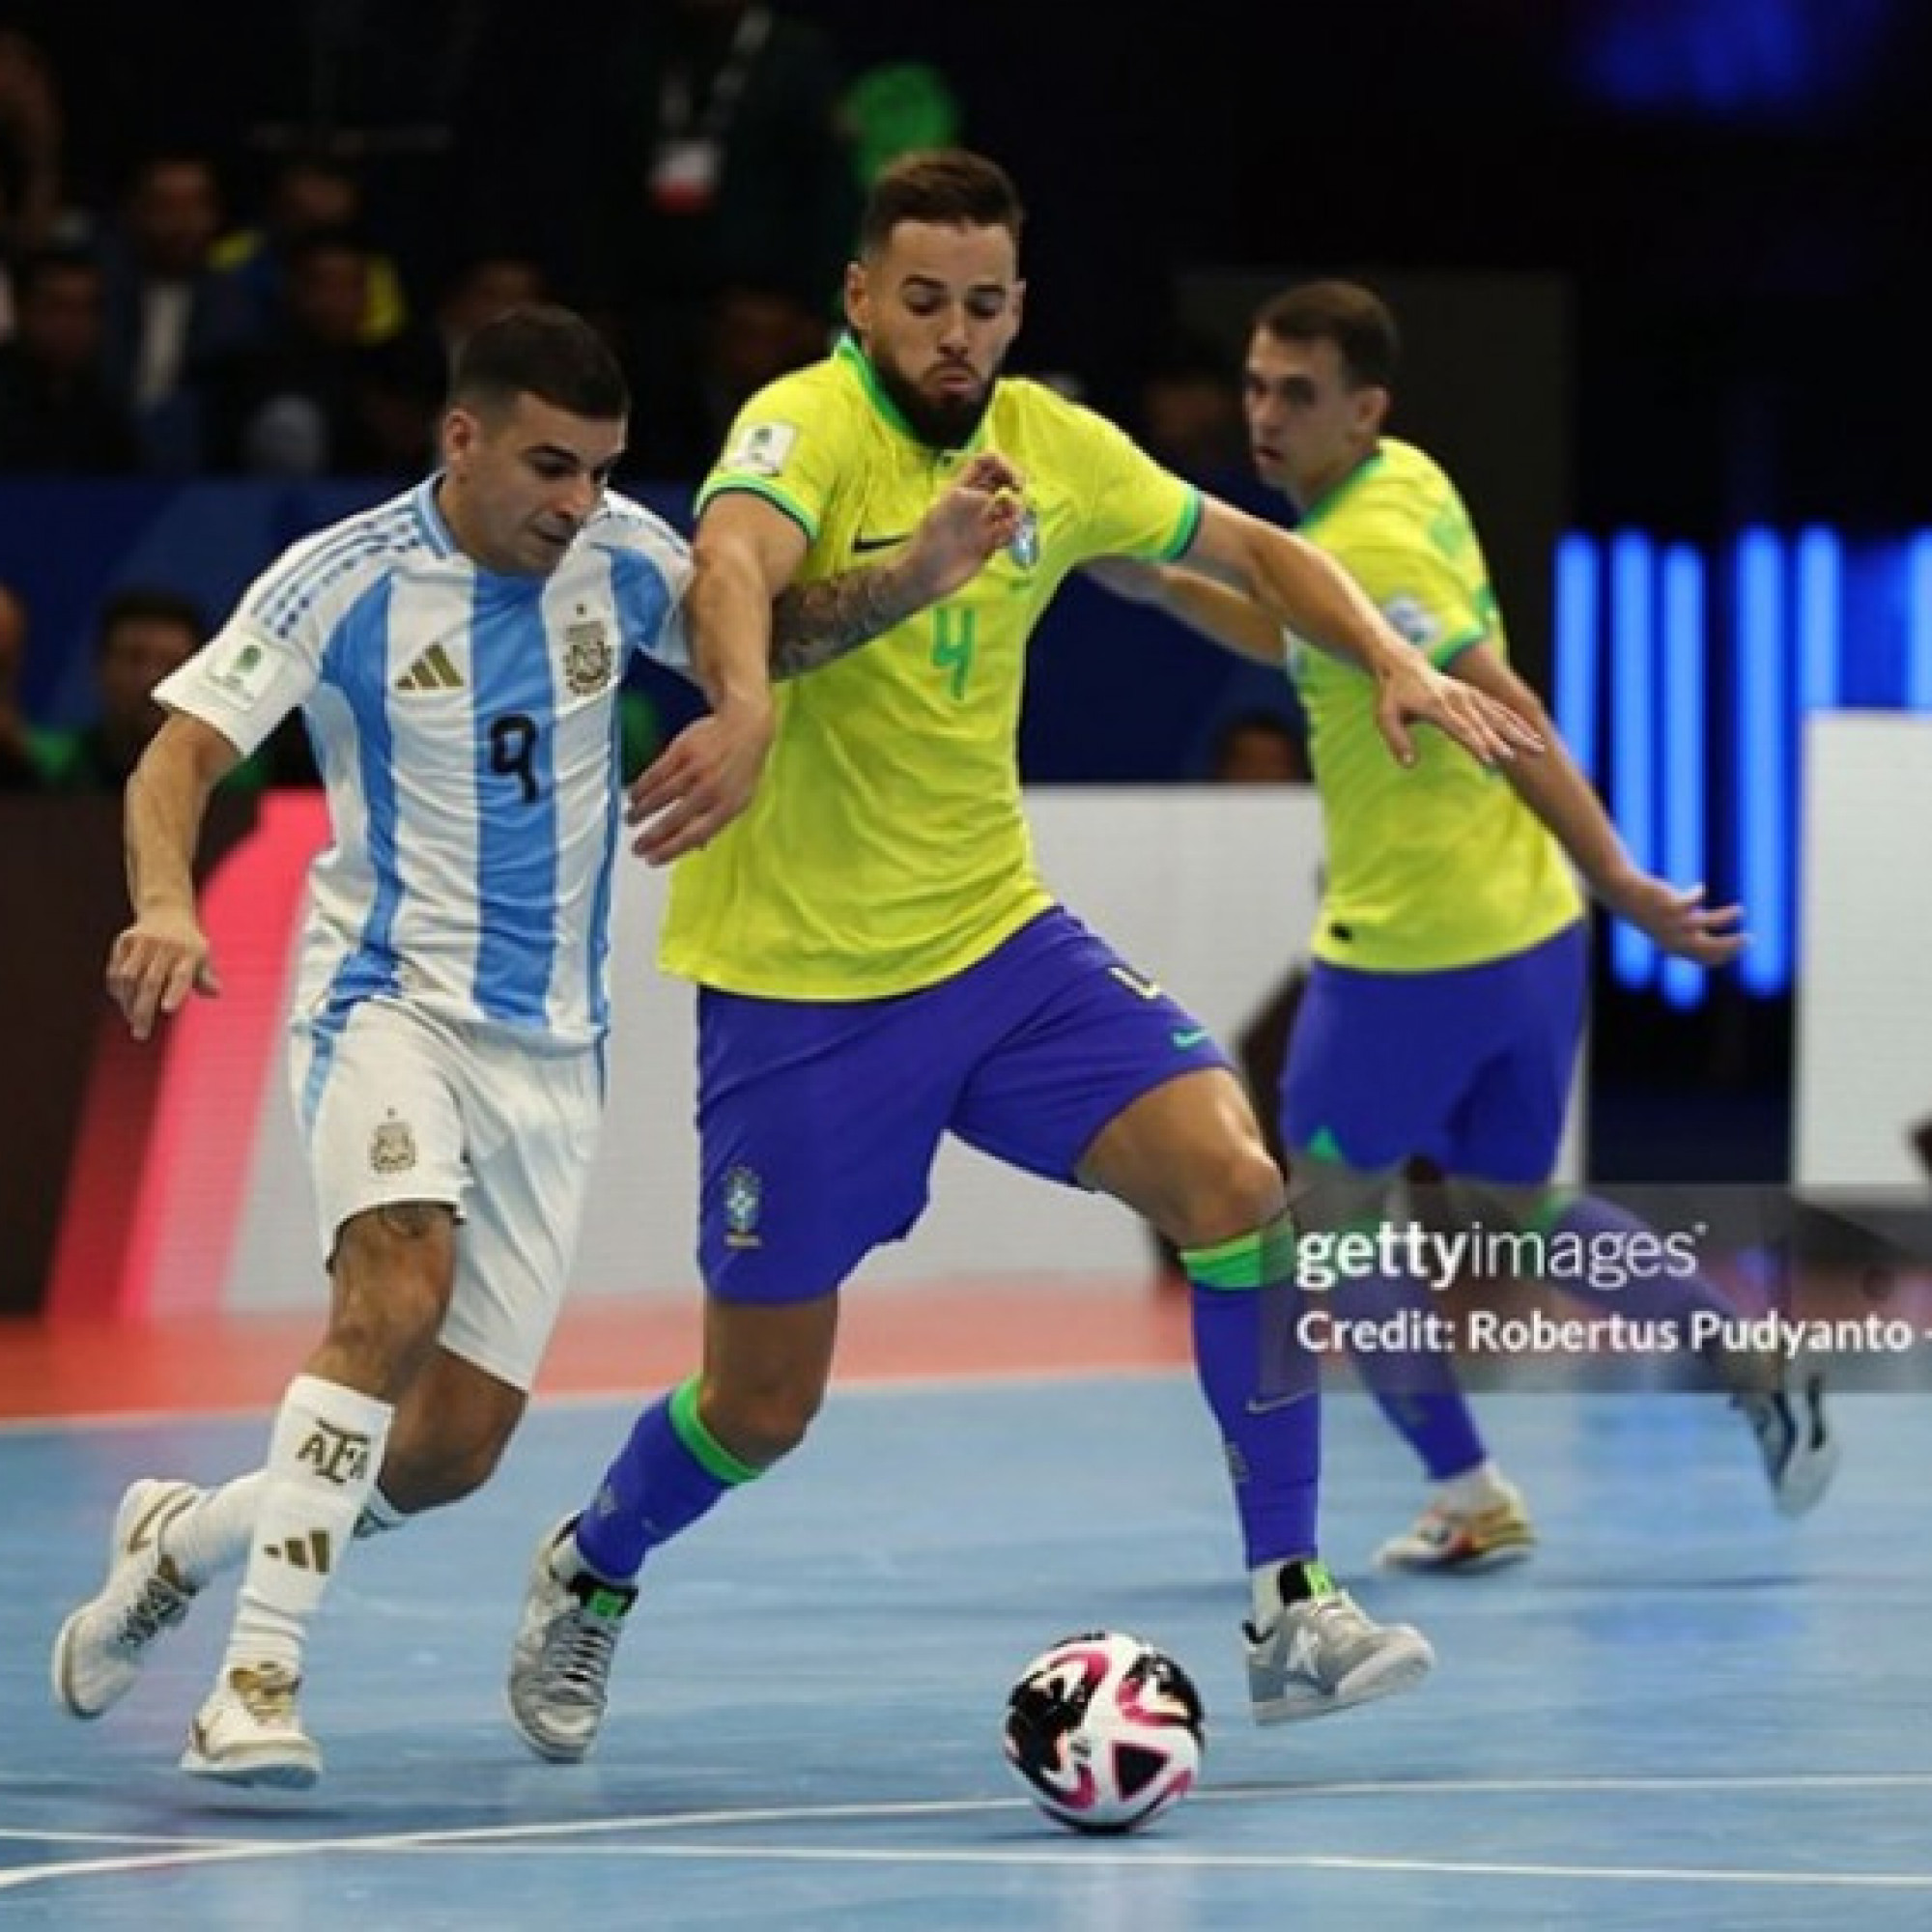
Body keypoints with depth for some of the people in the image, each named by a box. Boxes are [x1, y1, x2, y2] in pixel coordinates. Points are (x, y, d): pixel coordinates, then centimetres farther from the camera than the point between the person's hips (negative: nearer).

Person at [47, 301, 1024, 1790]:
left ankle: (182, 1537, 30)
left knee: (458, 1445, 2)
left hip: (552, 1046, 5)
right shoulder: (346, 580, -10)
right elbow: (181, 754, -13)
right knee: (401, 1282, -33)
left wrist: (915, 574, -10)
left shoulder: (617, 557, 1)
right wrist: (166, 902, -33)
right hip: (388, 997, -5)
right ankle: (260, 1672, -29)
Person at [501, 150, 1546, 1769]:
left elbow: (1248, 547, 17)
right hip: (799, 982, -5)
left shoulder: (1054, 446, 1)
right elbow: (735, 560, -41)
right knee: (763, 1408, 3)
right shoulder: (809, 427, -18)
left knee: (1232, 1180, -18)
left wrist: (1394, 661, 0)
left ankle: (1291, 1612, -10)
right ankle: (589, 1577, 36)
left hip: (1000, 942, 5)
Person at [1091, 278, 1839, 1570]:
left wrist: (1619, 882, -24)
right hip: (1528, 930, 9)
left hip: (1409, 954, -9)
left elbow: (1509, 714, -23)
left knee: (1334, 1212, 8)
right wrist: (1163, 584, 13)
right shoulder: (1409, 482, 8)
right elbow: (1306, 642, 24)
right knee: (1510, 1212, 23)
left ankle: (1471, 1499, 10)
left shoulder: (1365, 547, -20)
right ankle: (1764, 1365, 20)